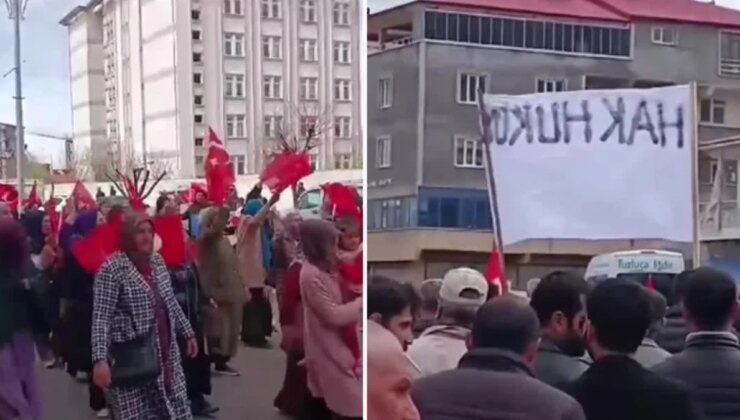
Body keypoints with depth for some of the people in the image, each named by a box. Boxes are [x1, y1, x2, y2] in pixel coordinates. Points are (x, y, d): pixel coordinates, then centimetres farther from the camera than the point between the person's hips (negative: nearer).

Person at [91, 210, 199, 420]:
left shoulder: (157, 261, 8)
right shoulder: (112, 268, -13)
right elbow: (101, 318, -18)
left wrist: (188, 333, 21)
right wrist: (100, 359, -25)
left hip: (166, 354, 7)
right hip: (132, 359, -7)